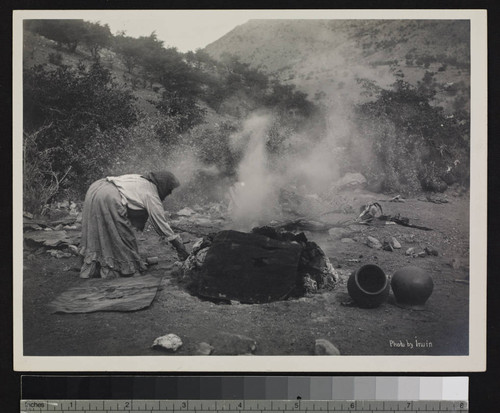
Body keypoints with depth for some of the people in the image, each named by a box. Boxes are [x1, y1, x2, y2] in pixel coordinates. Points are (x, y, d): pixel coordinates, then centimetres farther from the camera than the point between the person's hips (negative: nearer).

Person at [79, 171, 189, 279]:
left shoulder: (140, 179, 23)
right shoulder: (152, 197, 2)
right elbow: (162, 225, 5)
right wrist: (181, 248, 12)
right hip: (108, 199, -9)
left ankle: (90, 268, 25)